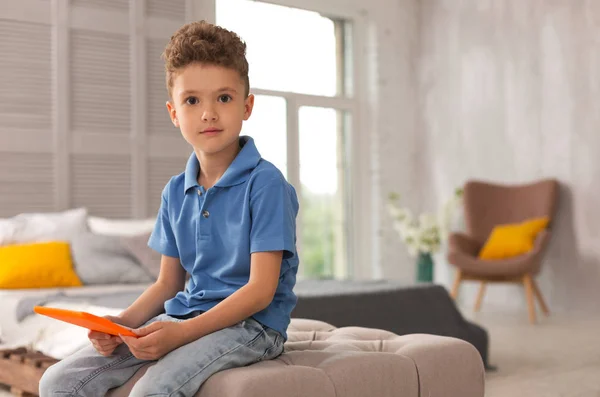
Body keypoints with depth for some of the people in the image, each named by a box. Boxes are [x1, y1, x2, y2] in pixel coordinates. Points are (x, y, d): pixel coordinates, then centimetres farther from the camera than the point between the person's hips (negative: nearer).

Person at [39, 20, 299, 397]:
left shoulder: (265, 183, -11)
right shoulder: (175, 193, 10)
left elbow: (261, 289, -16)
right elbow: (168, 283, 15)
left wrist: (184, 331, -25)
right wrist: (123, 322, -5)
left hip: (250, 323, -6)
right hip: (183, 313, 7)